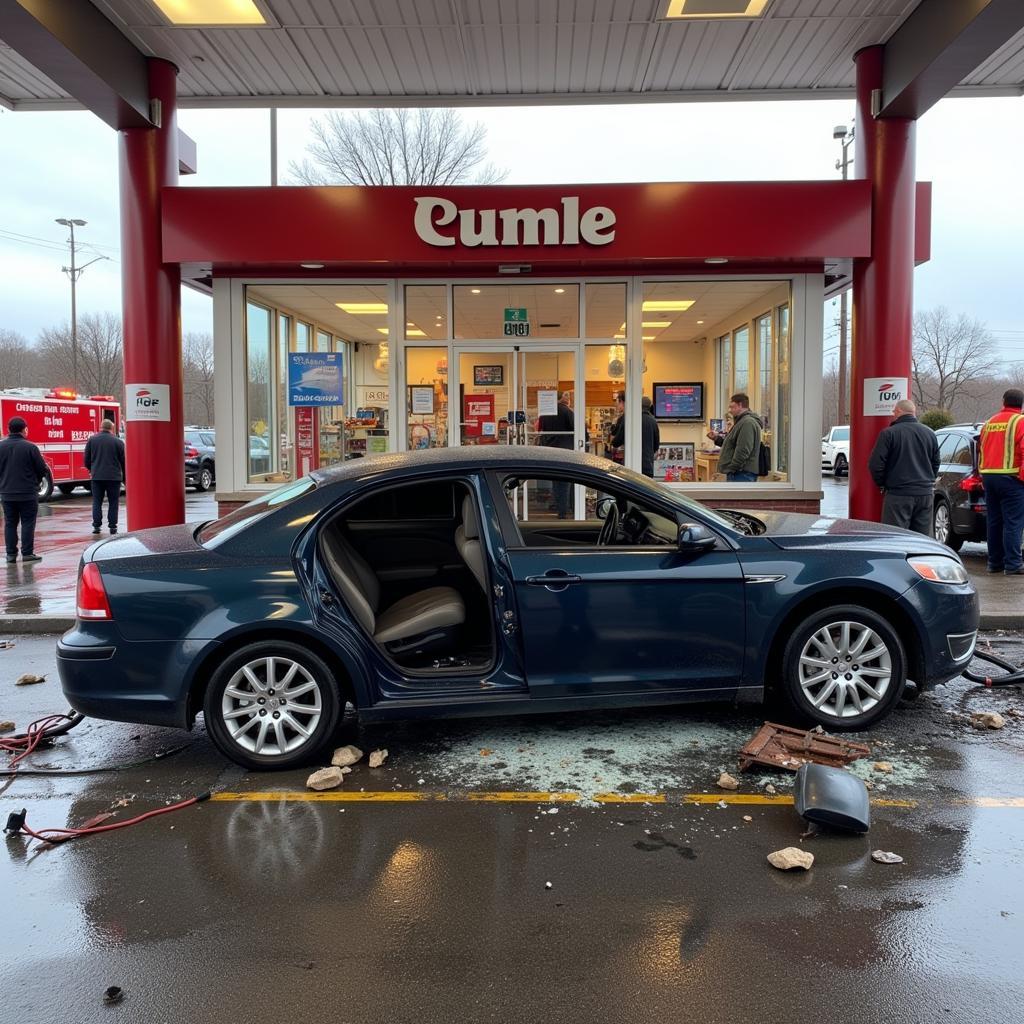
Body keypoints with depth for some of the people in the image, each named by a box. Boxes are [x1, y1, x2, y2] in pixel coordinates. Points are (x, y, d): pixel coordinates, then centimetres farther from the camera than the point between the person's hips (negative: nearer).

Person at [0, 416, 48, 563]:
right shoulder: (30, 447, -14)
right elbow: (43, 470, -10)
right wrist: (34, 481, 11)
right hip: (28, 493, -4)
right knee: (28, 523, 5)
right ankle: (27, 553, 4)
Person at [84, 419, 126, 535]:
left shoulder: (92, 440, 3)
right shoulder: (118, 442, -3)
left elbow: (86, 459, 8)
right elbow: (123, 461, 1)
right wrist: (124, 478, 13)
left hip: (96, 476, 2)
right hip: (114, 477, -2)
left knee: (97, 502, 9)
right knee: (113, 502, 5)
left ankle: (96, 525, 5)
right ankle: (112, 526, 4)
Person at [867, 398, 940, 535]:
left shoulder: (889, 433, -9)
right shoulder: (930, 433, 10)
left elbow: (875, 464, -11)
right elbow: (936, 464, 16)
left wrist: (882, 483, 3)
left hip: (898, 494, -5)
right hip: (926, 494, 6)